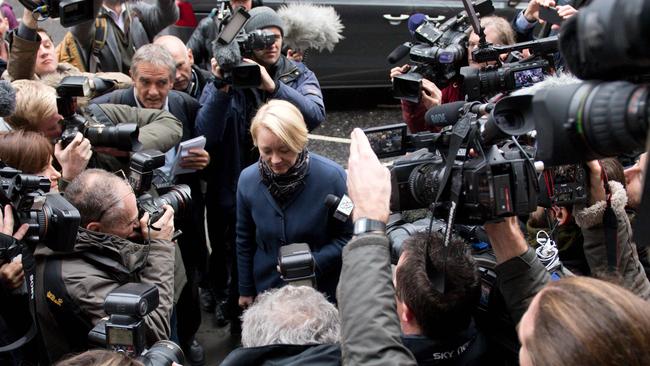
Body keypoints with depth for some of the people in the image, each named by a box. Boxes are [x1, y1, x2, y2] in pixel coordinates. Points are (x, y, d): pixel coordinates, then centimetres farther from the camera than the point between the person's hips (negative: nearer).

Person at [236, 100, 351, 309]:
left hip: (322, 292, -2)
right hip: (266, 292, 3)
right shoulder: (247, 180, -9)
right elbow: (244, 241, 5)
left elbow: (347, 237, -11)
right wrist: (245, 291, 11)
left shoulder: (332, 176, -20)